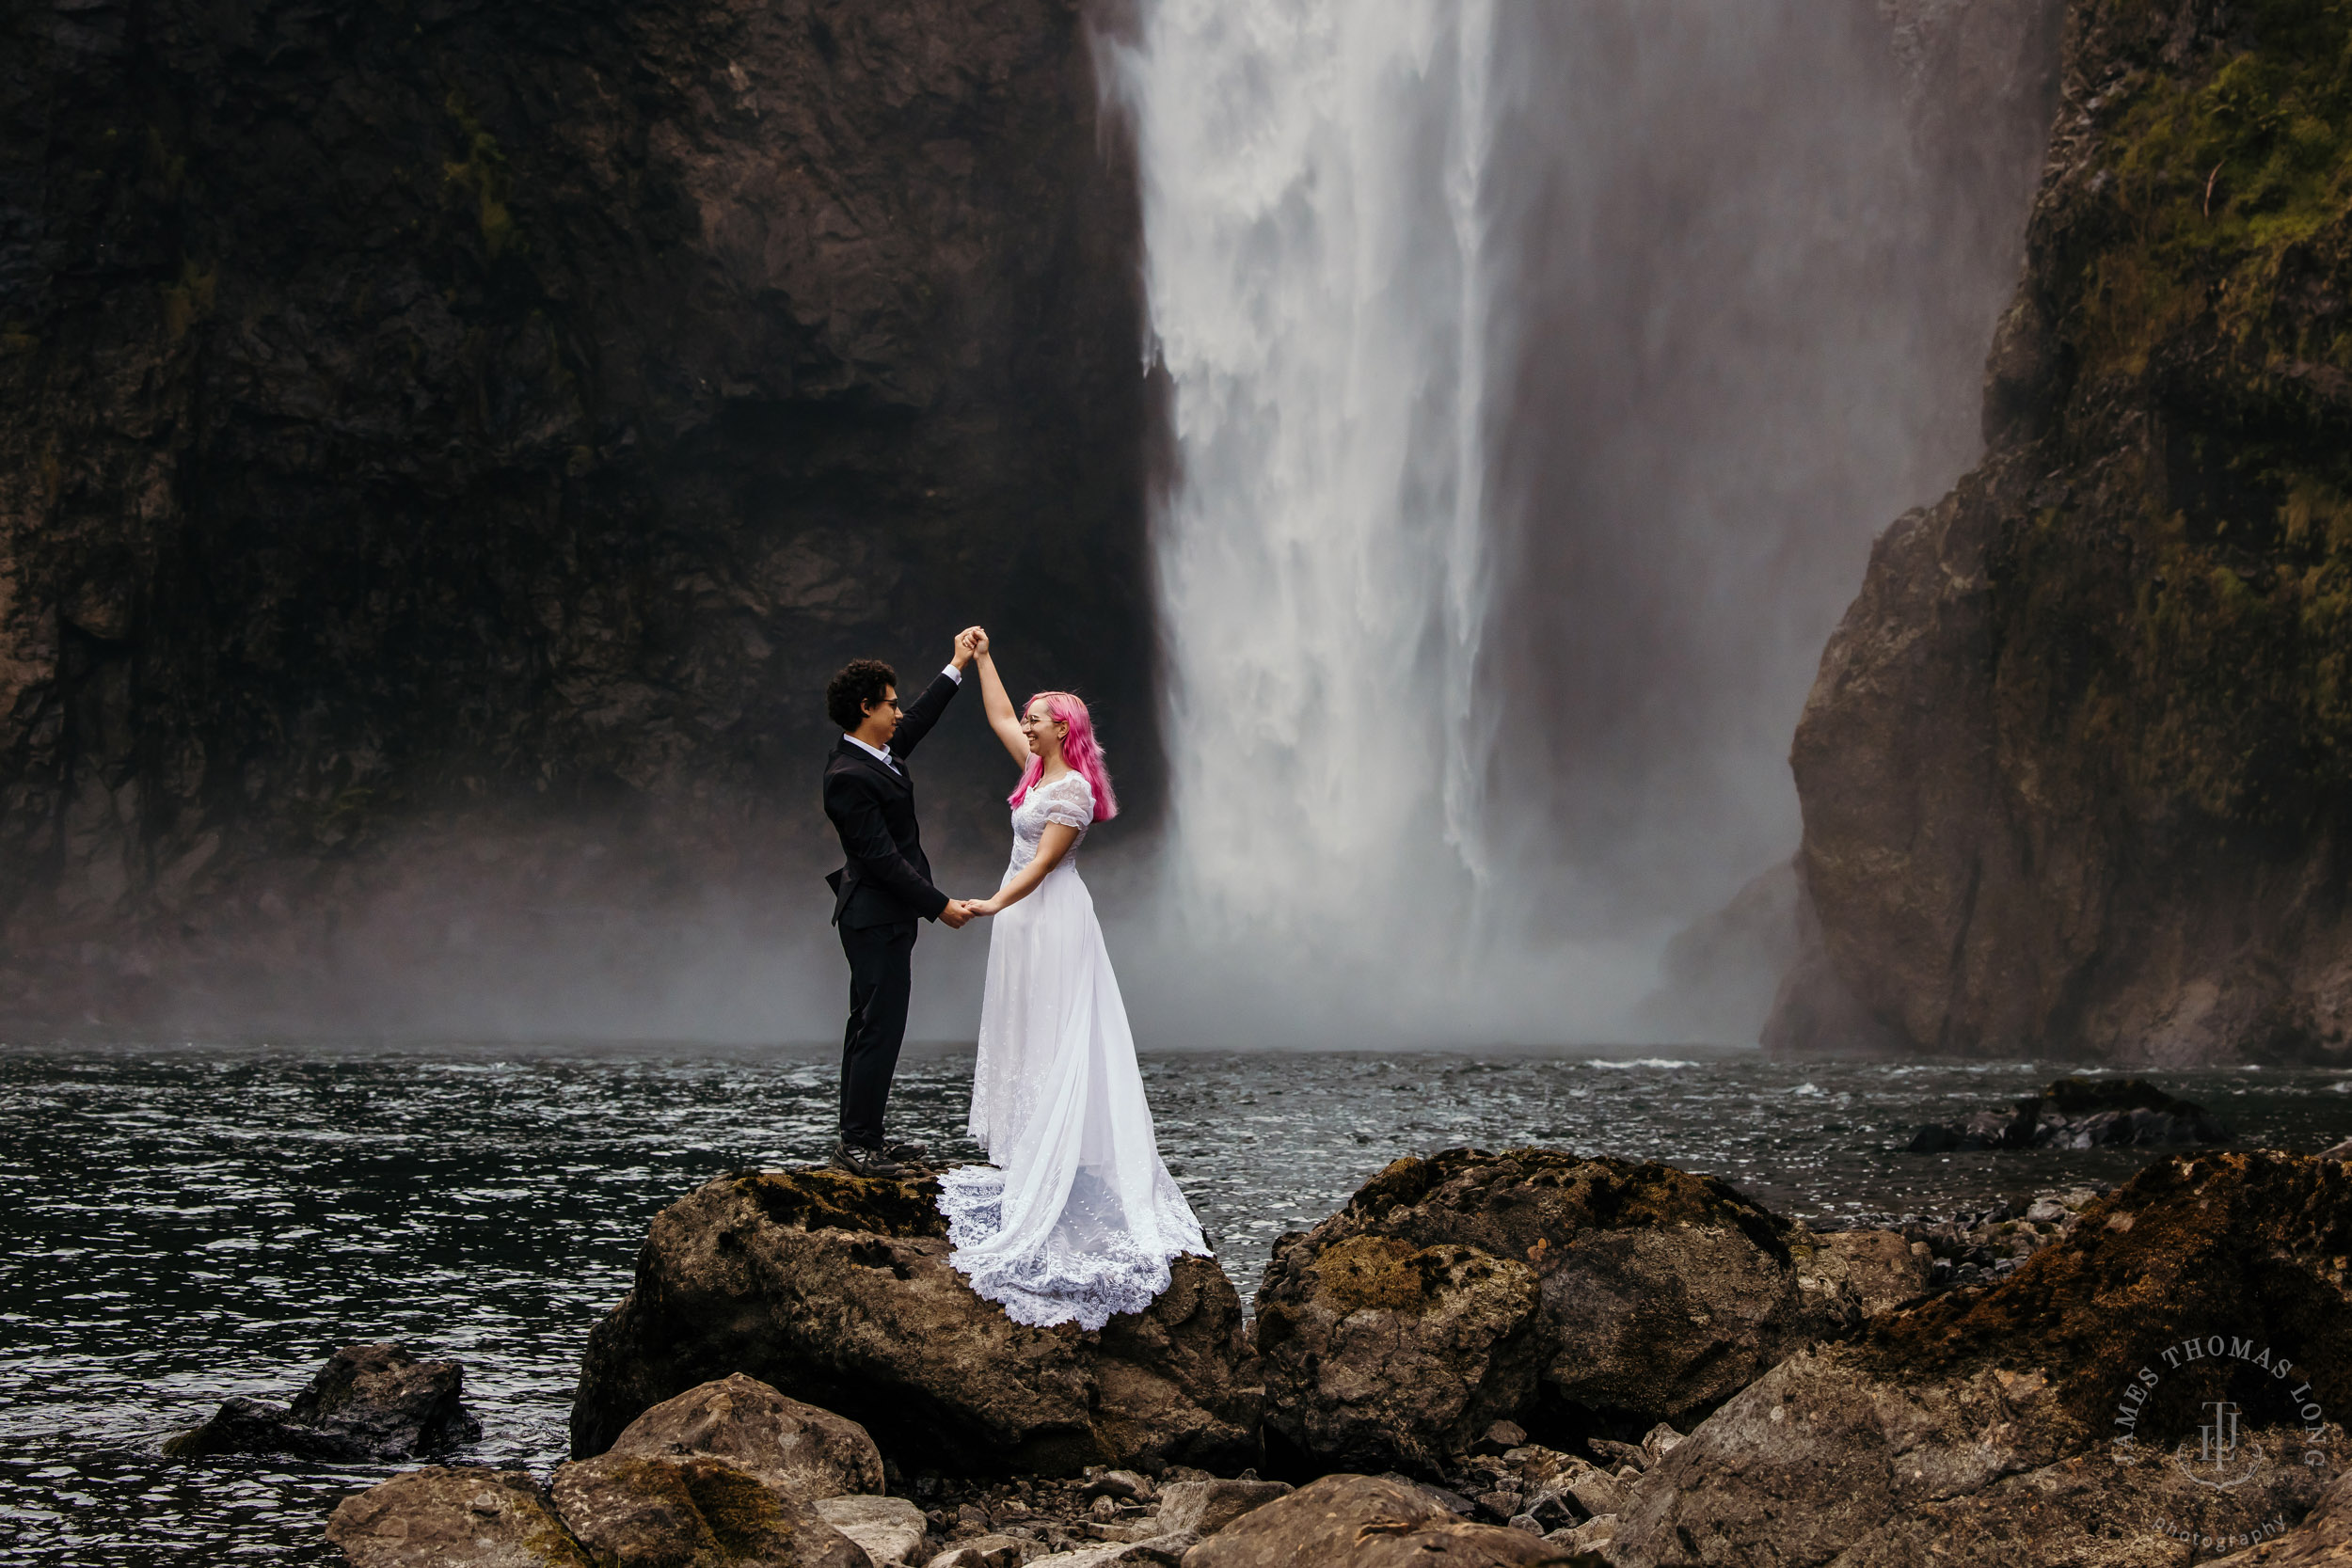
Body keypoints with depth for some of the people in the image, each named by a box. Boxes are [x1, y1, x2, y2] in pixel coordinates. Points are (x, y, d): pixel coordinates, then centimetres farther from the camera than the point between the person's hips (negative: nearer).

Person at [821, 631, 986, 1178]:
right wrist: (940, 905, -19)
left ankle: (863, 1138, 19)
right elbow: (882, 858, -23)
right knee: (879, 1027, -8)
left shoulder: (879, 752, 6)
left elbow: (921, 718, 27)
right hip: (877, 917, -11)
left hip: (880, 914, 11)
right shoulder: (848, 777, -22)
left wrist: (958, 665, 28)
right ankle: (858, 1145, -6)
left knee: (870, 1025, 13)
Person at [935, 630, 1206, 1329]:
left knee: (1054, 1036, -8)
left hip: (1051, 916, -10)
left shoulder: (1072, 789, -17)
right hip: (1024, 914, 10)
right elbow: (999, 715, 21)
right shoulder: (1038, 768, 8)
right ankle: (1028, 1156, 14)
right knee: (1025, 1034, 10)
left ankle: (1055, 1169, -7)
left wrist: (994, 905, -25)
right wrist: (982, 657, 21)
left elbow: (1043, 862, -20)